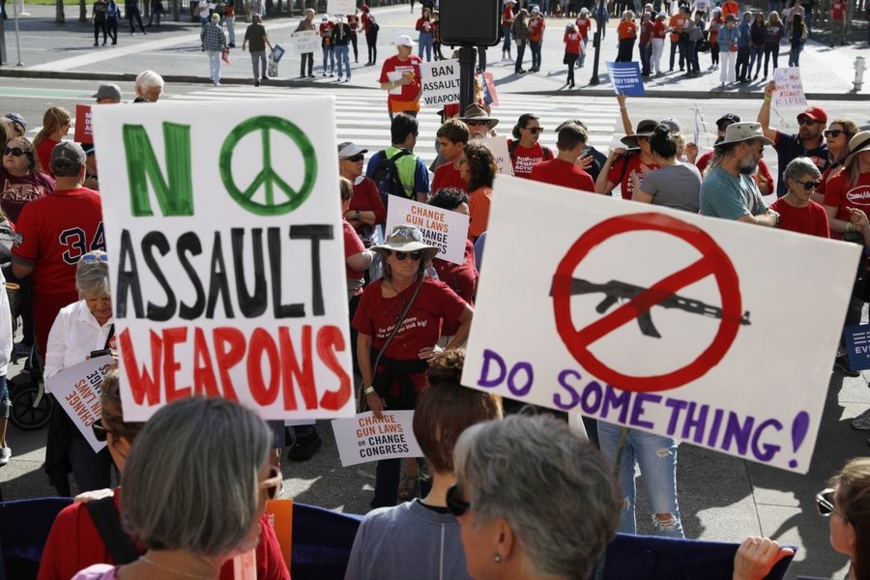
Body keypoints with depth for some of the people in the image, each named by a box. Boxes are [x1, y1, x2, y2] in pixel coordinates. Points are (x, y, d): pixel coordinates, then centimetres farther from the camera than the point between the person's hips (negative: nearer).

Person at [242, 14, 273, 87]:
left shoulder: (249, 28, 5)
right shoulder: (261, 27, -4)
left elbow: (246, 39, 5)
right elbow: (265, 37, -15)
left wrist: (243, 45, 26)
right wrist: (270, 47, -16)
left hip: (253, 49, 1)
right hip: (261, 48, -1)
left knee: (255, 64, 2)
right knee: (263, 60, 25)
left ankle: (257, 80, -11)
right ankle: (263, 75, 26)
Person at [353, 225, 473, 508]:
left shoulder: (433, 291, -12)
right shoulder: (372, 294, -5)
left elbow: (471, 318, -2)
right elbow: (363, 343, 0)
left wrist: (448, 350, -8)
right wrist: (370, 390, -2)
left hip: (423, 381, -2)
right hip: (386, 382, 2)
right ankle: (382, 509, 29)